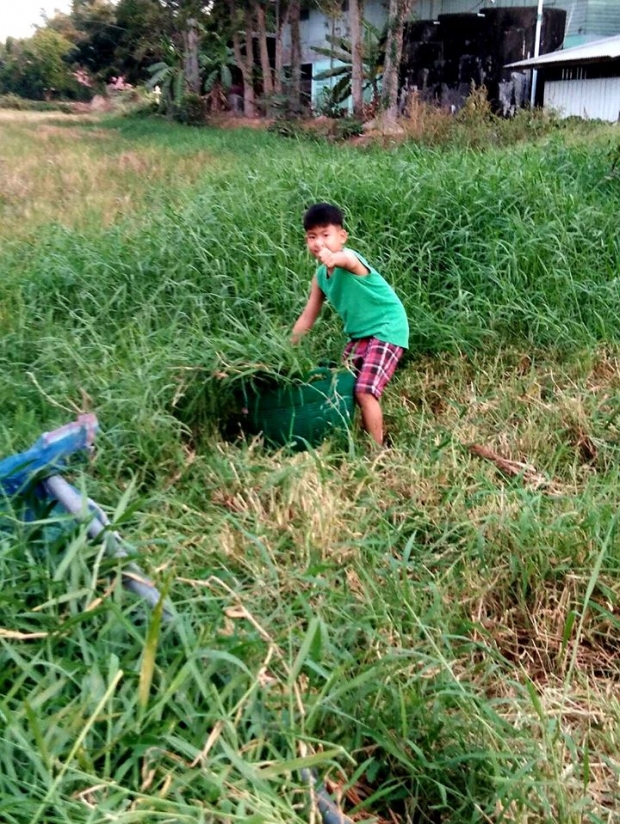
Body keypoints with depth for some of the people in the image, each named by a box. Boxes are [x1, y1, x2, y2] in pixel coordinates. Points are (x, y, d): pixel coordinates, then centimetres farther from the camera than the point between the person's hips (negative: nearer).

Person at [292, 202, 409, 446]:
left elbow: (347, 261, -49)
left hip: (386, 329, -9)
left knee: (364, 391, -17)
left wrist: (334, 259, -72)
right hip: (360, 334, 9)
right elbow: (307, 318, 11)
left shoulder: (349, 258, -21)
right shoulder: (320, 277, 3)